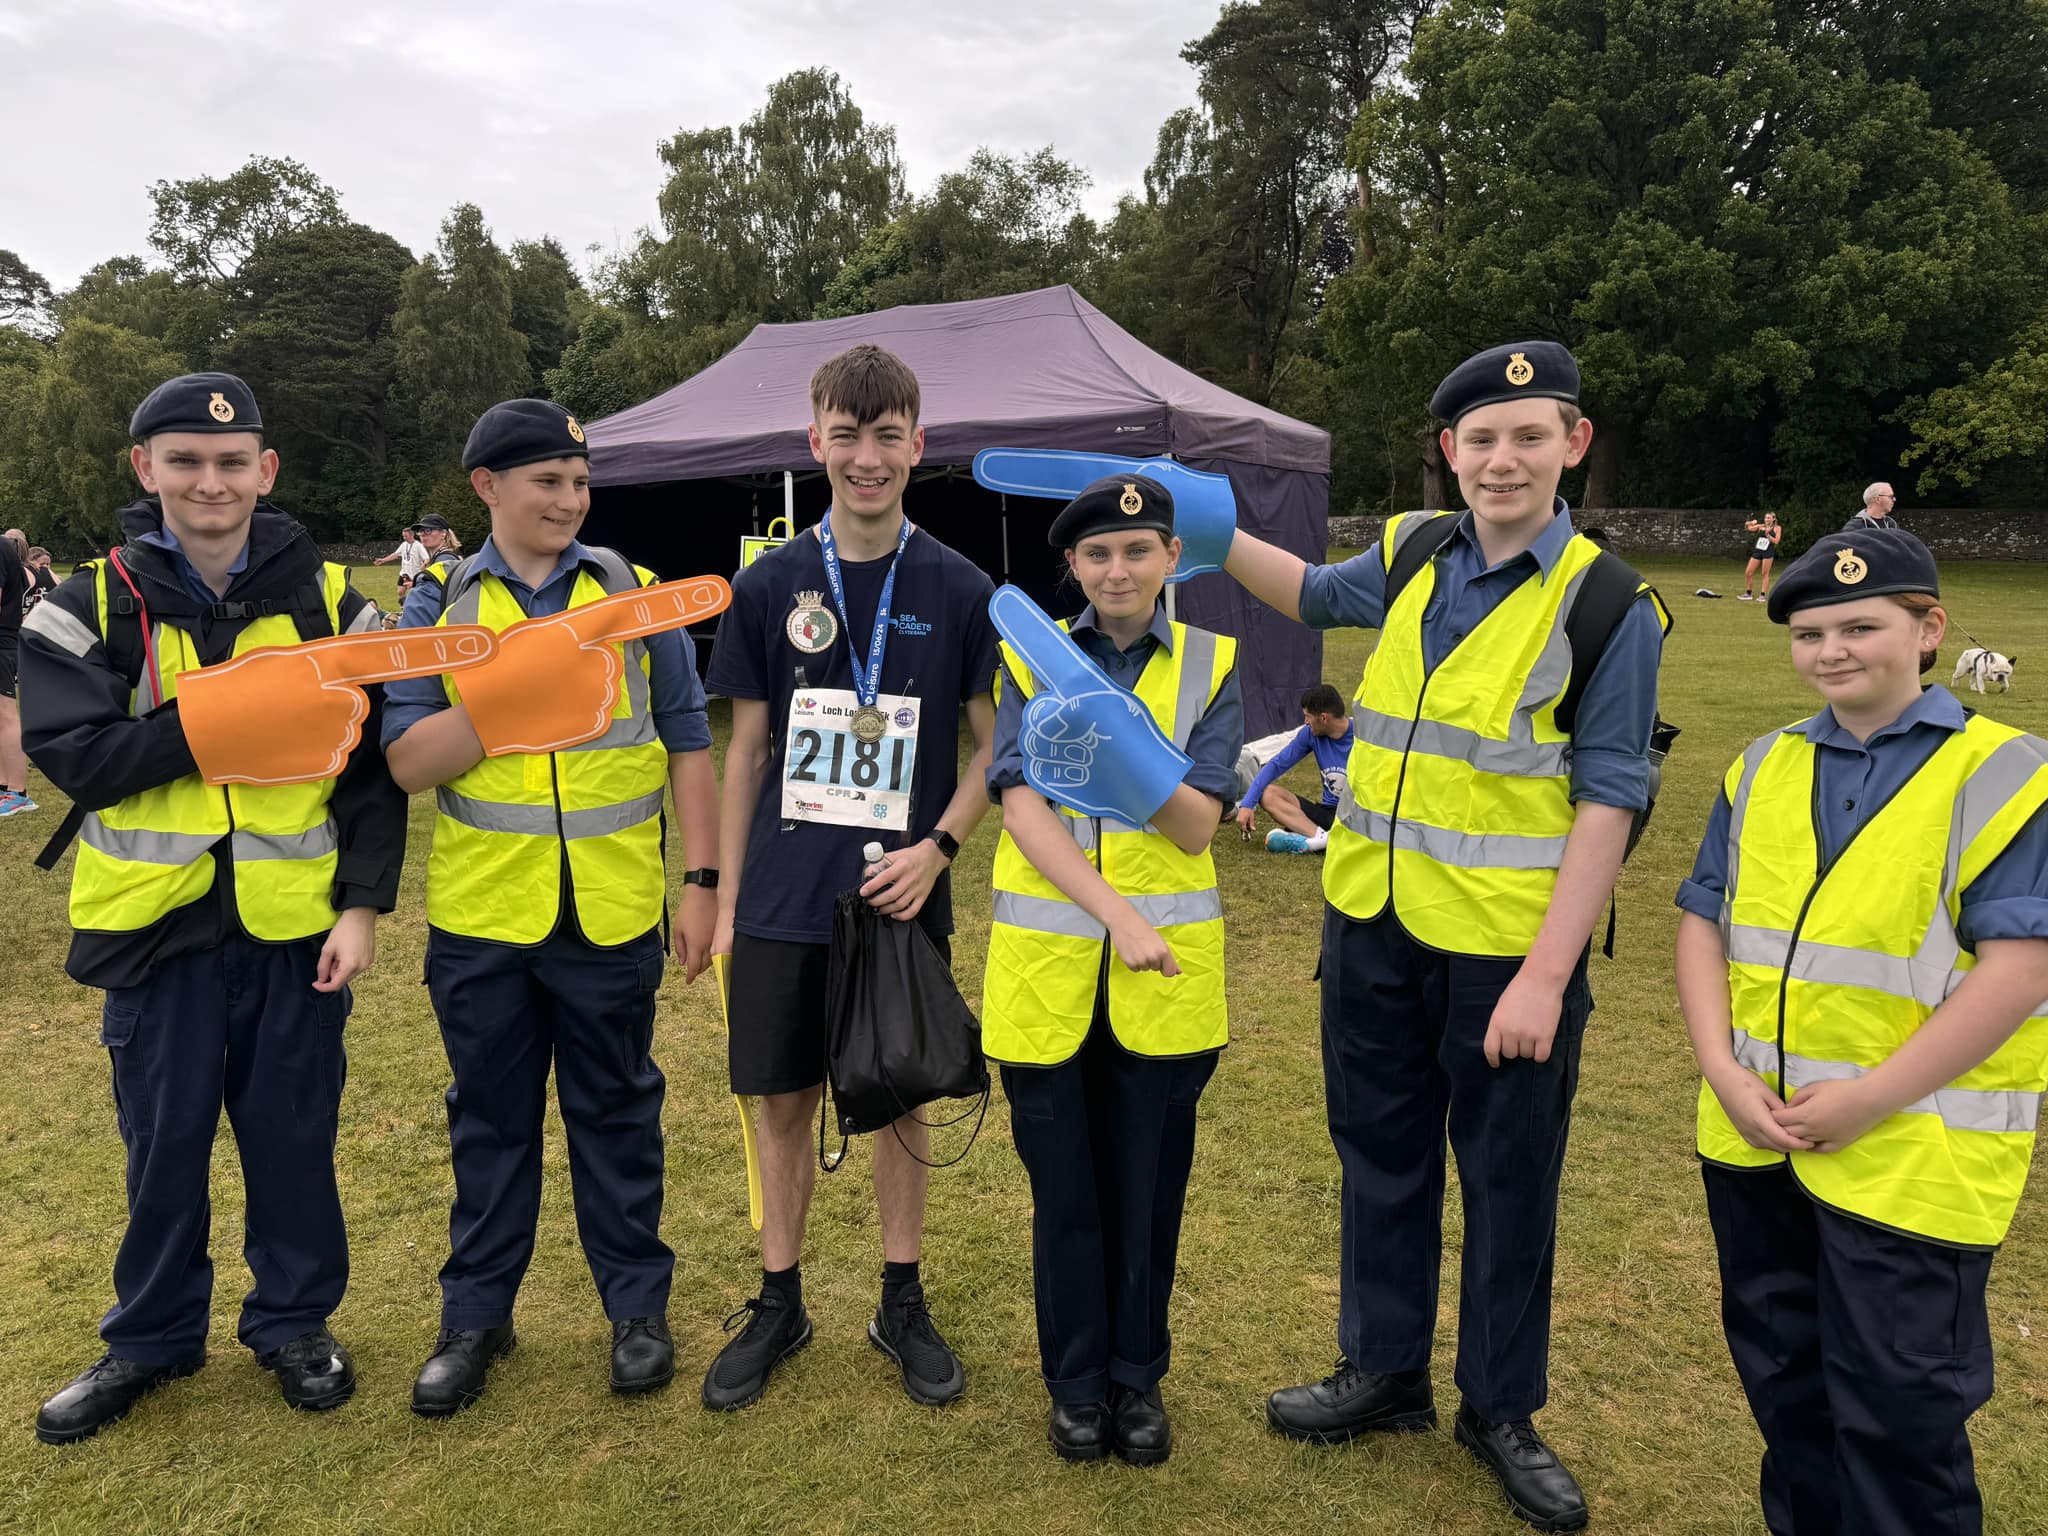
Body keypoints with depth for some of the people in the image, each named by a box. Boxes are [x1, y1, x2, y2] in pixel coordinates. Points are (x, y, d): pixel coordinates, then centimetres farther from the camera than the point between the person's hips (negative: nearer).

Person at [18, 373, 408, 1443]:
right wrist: (215, 719, -23)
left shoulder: (326, 600, 0)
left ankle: (294, 1320, 31)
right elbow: (73, 757, -11)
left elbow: (372, 765, -1)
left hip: (297, 921, 0)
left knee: (292, 1131, 11)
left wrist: (365, 903, -6)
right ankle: (153, 1335, 35)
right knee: (164, 1137, 14)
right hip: (157, 917, 0)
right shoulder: (90, 609, -1)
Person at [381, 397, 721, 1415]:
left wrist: (702, 882, 0)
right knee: (490, 1118, 15)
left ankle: (637, 1305, 28)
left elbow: (687, 744, 4)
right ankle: (477, 1314, 31)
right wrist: (512, 684, -19)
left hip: (611, 912, 0)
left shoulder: (632, 594, 2)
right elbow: (408, 761, -6)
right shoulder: (438, 605, 2)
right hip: (481, 917, 1)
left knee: (616, 1110, 12)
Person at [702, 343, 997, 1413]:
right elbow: (747, 751, 6)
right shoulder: (768, 586, 1)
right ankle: (779, 1303, 29)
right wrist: (726, 900, 6)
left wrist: (938, 847, -12)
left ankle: (902, 1303, 29)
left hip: (902, 897, -1)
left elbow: (993, 745, 3)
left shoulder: (958, 590, -2)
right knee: (784, 1102, 10)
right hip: (784, 903, 1)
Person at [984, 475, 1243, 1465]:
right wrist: (1116, 913, -20)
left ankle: (1138, 1379, 32)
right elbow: (1022, 807, -9)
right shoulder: (1033, 660, 1)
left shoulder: (1210, 666, 1)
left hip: (1166, 965, 0)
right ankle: (1075, 1382, 30)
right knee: (1064, 1184, 11)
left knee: (1147, 1181, 11)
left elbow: (1198, 827, -7)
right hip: (1047, 959, 0)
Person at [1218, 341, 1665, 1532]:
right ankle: (1385, 1370, 38)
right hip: (1376, 925, 5)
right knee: (1382, 1154, 18)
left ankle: (1503, 1411, 34)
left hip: (1509, 951, -5)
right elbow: (1317, 595, 26)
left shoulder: (1609, 608, -11)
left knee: (1509, 1184, 12)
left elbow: (1608, 803, -13)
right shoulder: (1413, 555, 4)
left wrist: (1544, 978, -19)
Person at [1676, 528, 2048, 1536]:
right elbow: (1704, 924, 6)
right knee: (1779, 1370, 21)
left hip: (1916, 1150, -5)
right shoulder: (1761, 768, 6)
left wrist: (1869, 1099, -18)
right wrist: (1724, 1070, -6)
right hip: (1753, 1137, 6)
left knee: (1894, 1401, 7)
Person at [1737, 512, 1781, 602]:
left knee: (1765, 574, -3)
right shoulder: (1760, 526, 11)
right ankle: (1748, 594, 13)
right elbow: (1747, 529, 7)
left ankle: (1763, 595, 2)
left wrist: (1767, 534, -18)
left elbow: (1776, 541, -6)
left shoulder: (1777, 528, 3)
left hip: (1768, 553, -4)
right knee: (1748, 573, 1)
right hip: (1757, 551, 4)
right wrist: (1748, 524, -14)